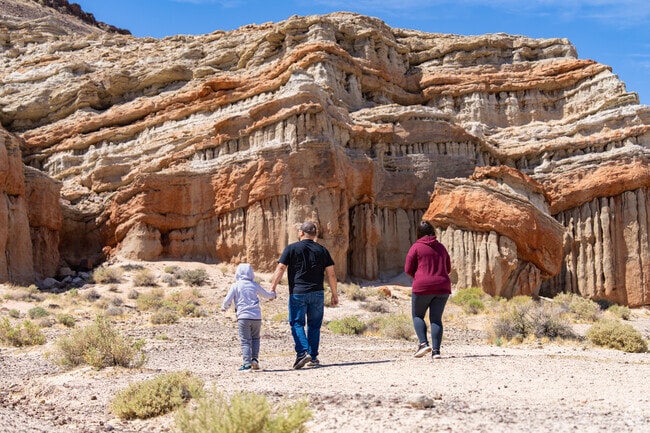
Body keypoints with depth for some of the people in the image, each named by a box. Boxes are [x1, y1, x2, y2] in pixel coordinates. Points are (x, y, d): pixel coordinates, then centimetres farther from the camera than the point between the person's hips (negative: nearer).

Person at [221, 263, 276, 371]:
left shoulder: (235, 285, 3)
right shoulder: (254, 285, 12)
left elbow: (227, 300, 0)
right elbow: (266, 295, 27)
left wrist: (224, 307, 22)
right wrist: (273, 295, 49)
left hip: (243, 317, -3)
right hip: (256, 317, 3)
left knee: (245, 341, -3)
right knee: (255, 338, 16)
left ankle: (247, 363, -12)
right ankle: (255, 359, 2)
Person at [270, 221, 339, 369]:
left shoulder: (291, 248, 0)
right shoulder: (322, 250, 8)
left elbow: (280, 269, -6)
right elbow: (331, 274, 6)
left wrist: (272, 288, -3)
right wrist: (334, 294, 13)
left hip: (297, 293, -3)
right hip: (317, 294, 3)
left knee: (297, 323, 3)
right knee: (314, 325, 10)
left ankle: (303, 352, -16)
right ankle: (313, 358, 12)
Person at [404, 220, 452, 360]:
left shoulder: (416, 247, -2)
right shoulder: (441, 247, 13)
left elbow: (408, 269, -2)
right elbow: (448, 269, 20)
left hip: (422, 287, -4)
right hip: (443, 287, 4)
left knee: (417, 316, 12)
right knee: (436, 318, 7)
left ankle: (423, 343, -6)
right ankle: (436, 350, -3)